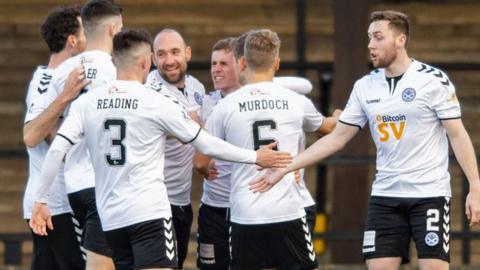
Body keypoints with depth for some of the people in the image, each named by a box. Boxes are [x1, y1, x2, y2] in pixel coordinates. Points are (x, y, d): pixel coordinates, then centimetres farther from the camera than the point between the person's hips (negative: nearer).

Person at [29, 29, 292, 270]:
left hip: (110, 217, 5)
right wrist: (255, 157, 14)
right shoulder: (158, 103, -5)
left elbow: (56, 150, -2)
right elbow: (206, 144, 2)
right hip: (150, 213, -5)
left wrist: (40, 200, 6)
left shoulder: (86, 103, 5)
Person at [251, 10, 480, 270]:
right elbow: (337, 138, 11)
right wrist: (284, 169, 6)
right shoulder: (365, 87, 6)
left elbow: (458, 135, -5)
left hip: (429, 194, -5)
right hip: (384, 197, 5)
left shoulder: (434, 80, -7)